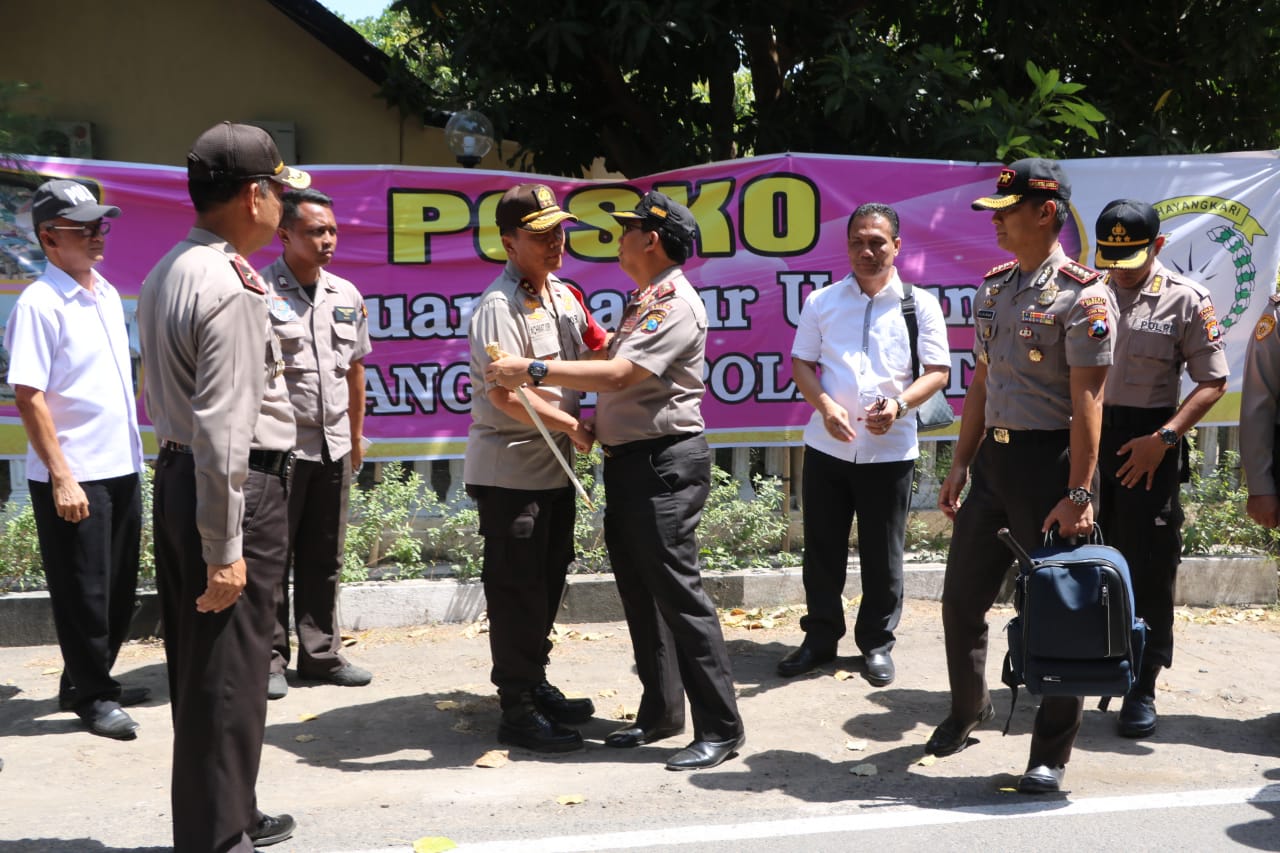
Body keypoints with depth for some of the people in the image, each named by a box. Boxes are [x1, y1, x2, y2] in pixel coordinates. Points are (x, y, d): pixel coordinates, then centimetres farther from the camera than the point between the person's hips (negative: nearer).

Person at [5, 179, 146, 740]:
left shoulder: (107, 294, 10)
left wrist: (133, 454, 16)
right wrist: (62, 477, -20)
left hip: (122, 468, 8)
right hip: (73, 477, -8)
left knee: (119, 587, 16)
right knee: (83, 592, 4)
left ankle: (94, 680, 32)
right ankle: (89, 695, 19)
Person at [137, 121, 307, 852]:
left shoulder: (169, 274, 12)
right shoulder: (230, 289, -20)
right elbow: (225, 429, -24)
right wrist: (225, 548, -22)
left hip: (178, 476, 10)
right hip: (238, 489, -10)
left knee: (201, 666, 19)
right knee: (229, 671, 1)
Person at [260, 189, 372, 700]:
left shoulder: (347, 295, 10)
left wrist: (356, 435, 18)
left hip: (333, 447, 6)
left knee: (324, 559, 13)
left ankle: (320, 653, 24)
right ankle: (268, 659, 15)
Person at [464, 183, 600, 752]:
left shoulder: (562, 296, 11)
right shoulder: (499, 307, -17)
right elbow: (505, 395, -24)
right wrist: (571, 424, -20)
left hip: (555, 465, 9)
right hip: (509, 469, -9)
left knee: (547, 581, 18)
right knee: (517, 588, -2)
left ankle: (535, 685, 33)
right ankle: (518, 710, 8)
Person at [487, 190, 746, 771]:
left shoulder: (675, 305, -14)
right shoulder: (641, 300, 17)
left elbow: (618, 375, -23)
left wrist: (534, 370, -22)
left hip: (664, 461, -10)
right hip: (628, 458, 10)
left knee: (677, 589, -9)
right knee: (638, 589, 13)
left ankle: (720, 728, -2)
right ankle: (660, 712, 24)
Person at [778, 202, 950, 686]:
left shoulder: (920, 304, 1)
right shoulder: (822, 302, 6)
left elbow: (938, 372, 0)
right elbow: (801, 363, 7)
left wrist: (899, 403, -18)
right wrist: (825, 405, -12)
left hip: (889, 449, -2)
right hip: (827, 445, 2)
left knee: (883, 554, 8)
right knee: (822, 549, 10)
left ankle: (877, 642, 24)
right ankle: (820, 637, 25)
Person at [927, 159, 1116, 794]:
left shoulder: (1083, 295, -11)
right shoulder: (993, 287, 11)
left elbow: (1086, 400, -16)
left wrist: (1079, 494, -20)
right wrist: (960, 465, 13)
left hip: (1049, 462, -7)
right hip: (993, 456, 7)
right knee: (961, 596, 14)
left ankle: (1051, 753, 15)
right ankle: (968, 707, 37)